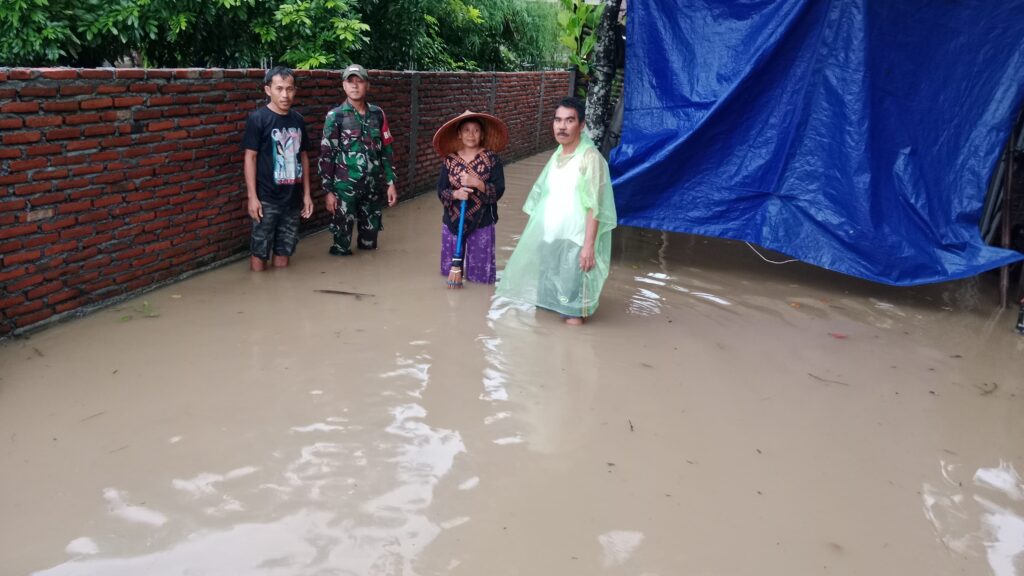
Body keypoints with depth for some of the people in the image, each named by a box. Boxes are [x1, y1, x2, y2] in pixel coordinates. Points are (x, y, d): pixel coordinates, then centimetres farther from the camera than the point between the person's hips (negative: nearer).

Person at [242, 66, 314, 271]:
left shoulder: (298, 120, 7)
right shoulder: (258, 118, -9)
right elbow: (250, 158, -9)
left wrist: (306, 193, 10)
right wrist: (252, 196, -14)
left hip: (293, 197, 5)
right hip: (267, 198, -5)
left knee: (284, 249, 12)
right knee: (260, 250, 2)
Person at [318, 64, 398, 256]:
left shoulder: (377, 114, 6)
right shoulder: (335, 116, -4)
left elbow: (386, 150, 11)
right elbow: (326, 155, -4)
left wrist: (391, 182, 7)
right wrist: (329, 191, -8)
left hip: (373, 186, 3)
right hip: (345, 187, -3)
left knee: (370, 237, 14)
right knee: (342, 238, 1)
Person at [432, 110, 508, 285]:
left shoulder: (491, 159, -5)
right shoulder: (450, 160, 0)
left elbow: (498, 191, -10)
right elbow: (441, 191, -1)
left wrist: (477, 183, -24)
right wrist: (455, 194, -21)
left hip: (481, 223, -2)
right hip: (453, 221, 2)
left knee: (480, 273, 3)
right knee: (451, 271, 12)